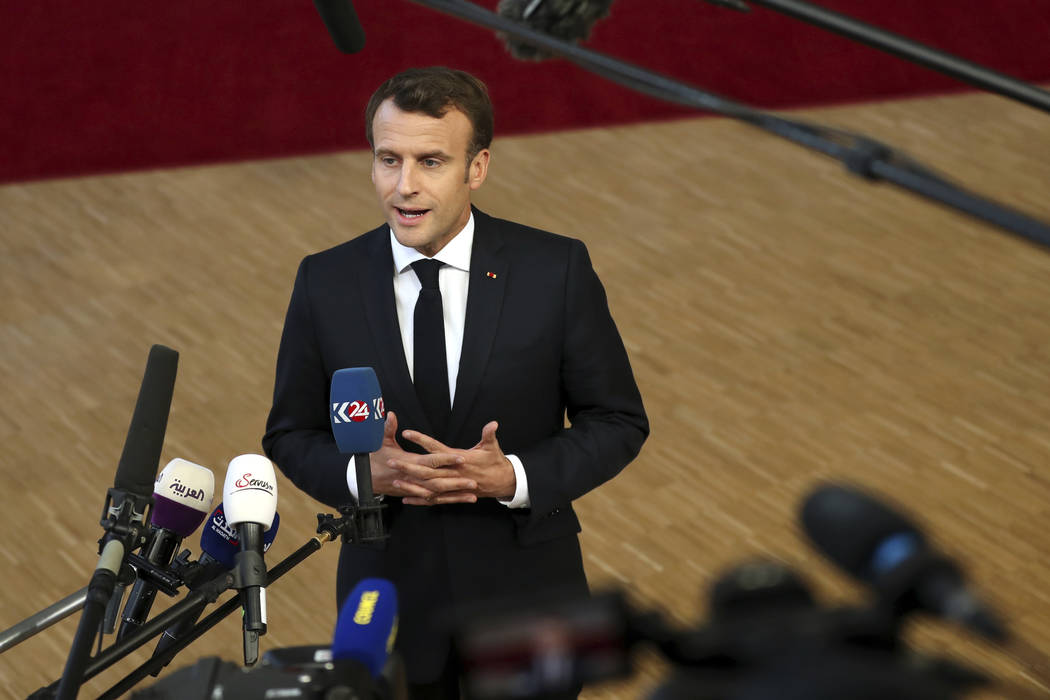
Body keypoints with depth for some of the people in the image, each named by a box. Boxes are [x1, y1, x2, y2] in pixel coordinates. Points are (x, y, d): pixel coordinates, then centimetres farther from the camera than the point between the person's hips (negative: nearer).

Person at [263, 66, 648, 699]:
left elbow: (618, 421, -4)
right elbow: (291, 434, 3)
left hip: (525, 600, -1)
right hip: (390, 598, 1)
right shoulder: (326, 283, -6)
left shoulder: (557, 270, -11)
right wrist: (365, 473, -18)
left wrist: (514, 477, -20)